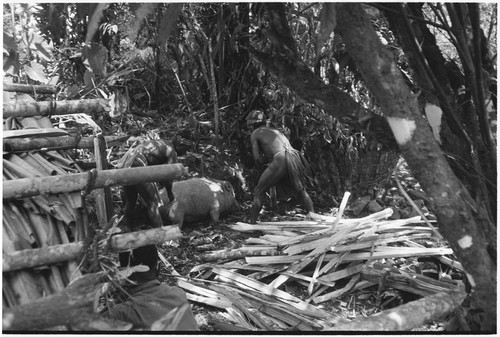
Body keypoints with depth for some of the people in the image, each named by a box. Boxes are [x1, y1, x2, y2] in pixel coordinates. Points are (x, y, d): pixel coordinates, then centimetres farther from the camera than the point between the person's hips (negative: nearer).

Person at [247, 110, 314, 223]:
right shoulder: (276, 131, 35)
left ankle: (252, 222, 3)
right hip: (293, 156, 6)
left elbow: (258, 160, 8)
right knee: (302, 191, 24)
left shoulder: (255, 134, 16)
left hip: (280, 160, -5)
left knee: (258, 192, 7)